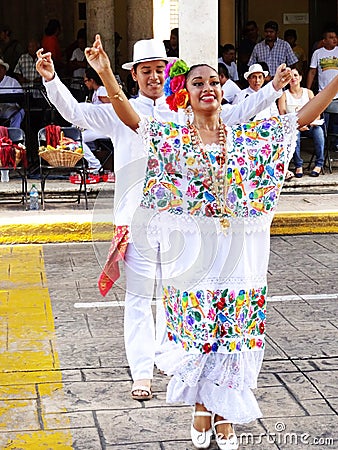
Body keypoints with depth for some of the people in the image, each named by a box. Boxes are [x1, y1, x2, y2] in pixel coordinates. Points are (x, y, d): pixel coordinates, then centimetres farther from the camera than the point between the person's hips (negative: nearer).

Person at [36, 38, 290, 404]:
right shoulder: (120, 113, 5)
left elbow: (235, 114, 11)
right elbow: (74, 112, -1)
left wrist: (274, 88, 5)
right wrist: (51, 79, -15)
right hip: (136, 214, -2)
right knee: (138, 296, 0)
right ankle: (142, 373, 5)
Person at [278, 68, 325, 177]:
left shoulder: (308, 92, 13)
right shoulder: (284, 95, 6)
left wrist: (314, 121, -17)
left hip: (309, 126, 2)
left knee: (318, 130, -32)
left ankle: (319, 164, -29)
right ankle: (298, 166, -34)